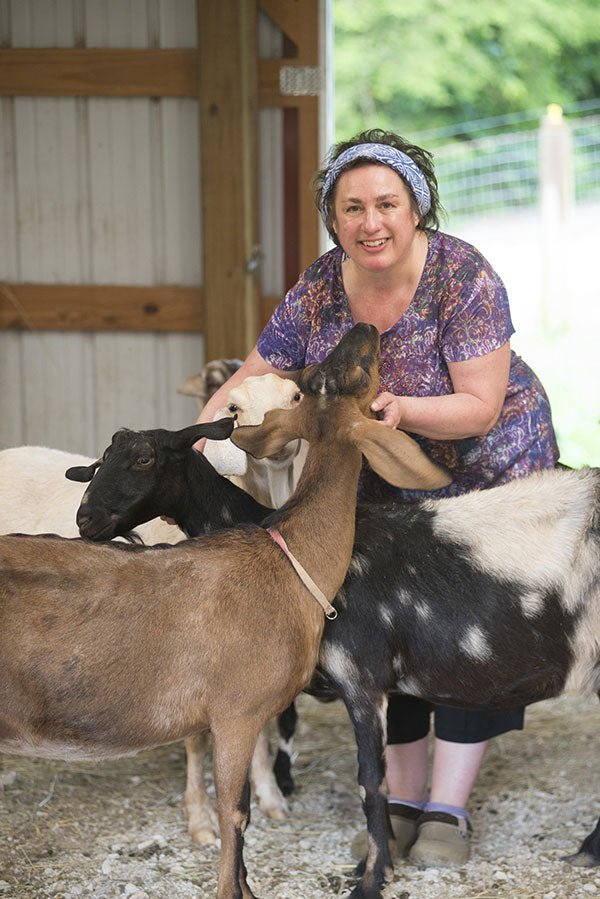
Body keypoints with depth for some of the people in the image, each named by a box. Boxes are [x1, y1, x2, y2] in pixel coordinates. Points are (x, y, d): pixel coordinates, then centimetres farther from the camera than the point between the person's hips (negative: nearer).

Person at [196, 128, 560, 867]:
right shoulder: (319, 291, -11)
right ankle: (402, 801, 20)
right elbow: (253, 381, -6)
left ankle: (448, 811, 4)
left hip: (488, 473, -4)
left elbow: (481, 407, -25)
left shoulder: (462, 278, -24)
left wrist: (403, 409, -41)